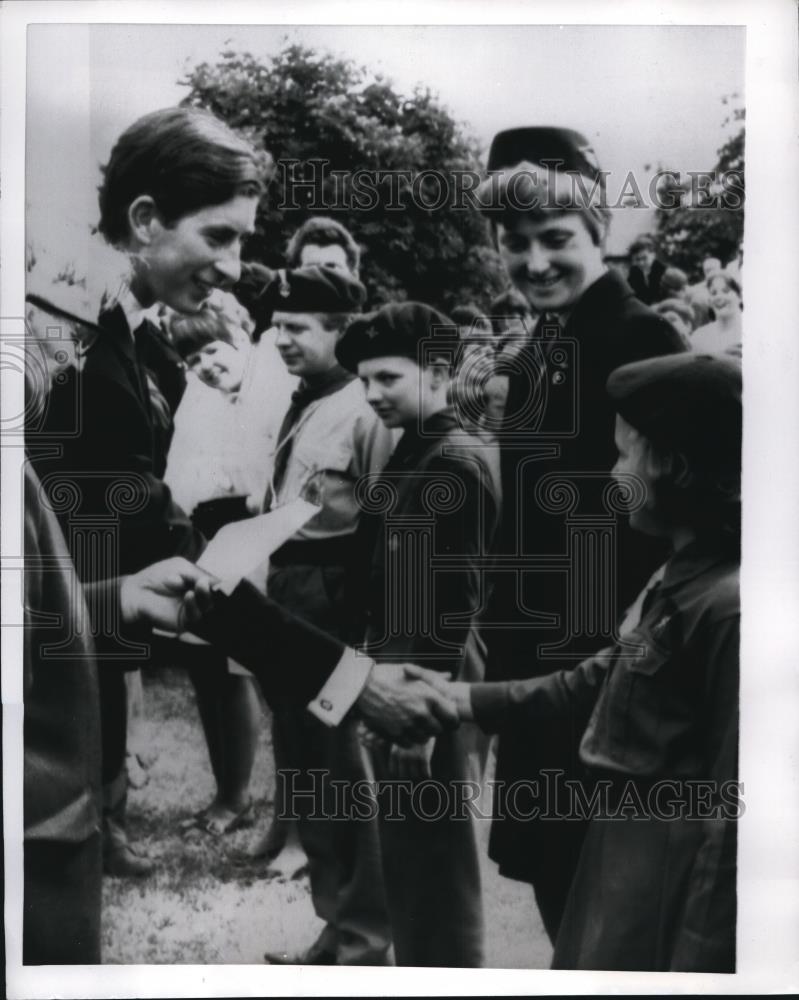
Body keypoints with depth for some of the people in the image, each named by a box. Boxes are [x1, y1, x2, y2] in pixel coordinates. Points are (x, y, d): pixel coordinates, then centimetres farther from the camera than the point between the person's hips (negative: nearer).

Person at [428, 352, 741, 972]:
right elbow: (597, 683, 13)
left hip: (674, 888, -9)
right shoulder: (679, 580, 7)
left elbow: (734, 810, -23)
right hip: (625, 861, 9)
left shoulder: (733, 609, -24)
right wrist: (465, 700, 11)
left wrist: (697, 957, -18)